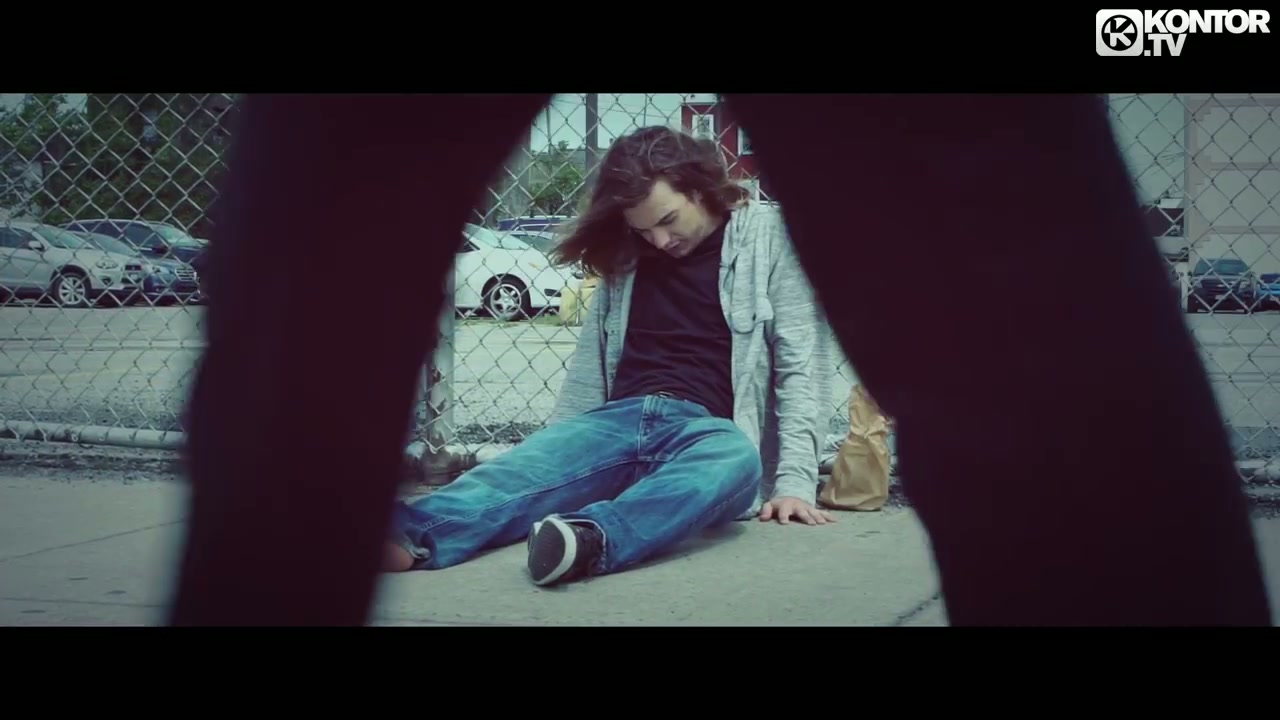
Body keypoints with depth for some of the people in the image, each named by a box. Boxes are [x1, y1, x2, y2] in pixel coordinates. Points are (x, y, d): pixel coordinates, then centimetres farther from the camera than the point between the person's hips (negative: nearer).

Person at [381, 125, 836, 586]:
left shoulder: (767, 239, 3)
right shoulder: (628, 254, 16)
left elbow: (800, 365, -3)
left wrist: (795, 479, -13)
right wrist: (555, 449, 7)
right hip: (618, 419, 4)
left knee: (735, 458, -40)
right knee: (524, 467, -27)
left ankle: (590, 539, -67)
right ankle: (406, 535, -57)